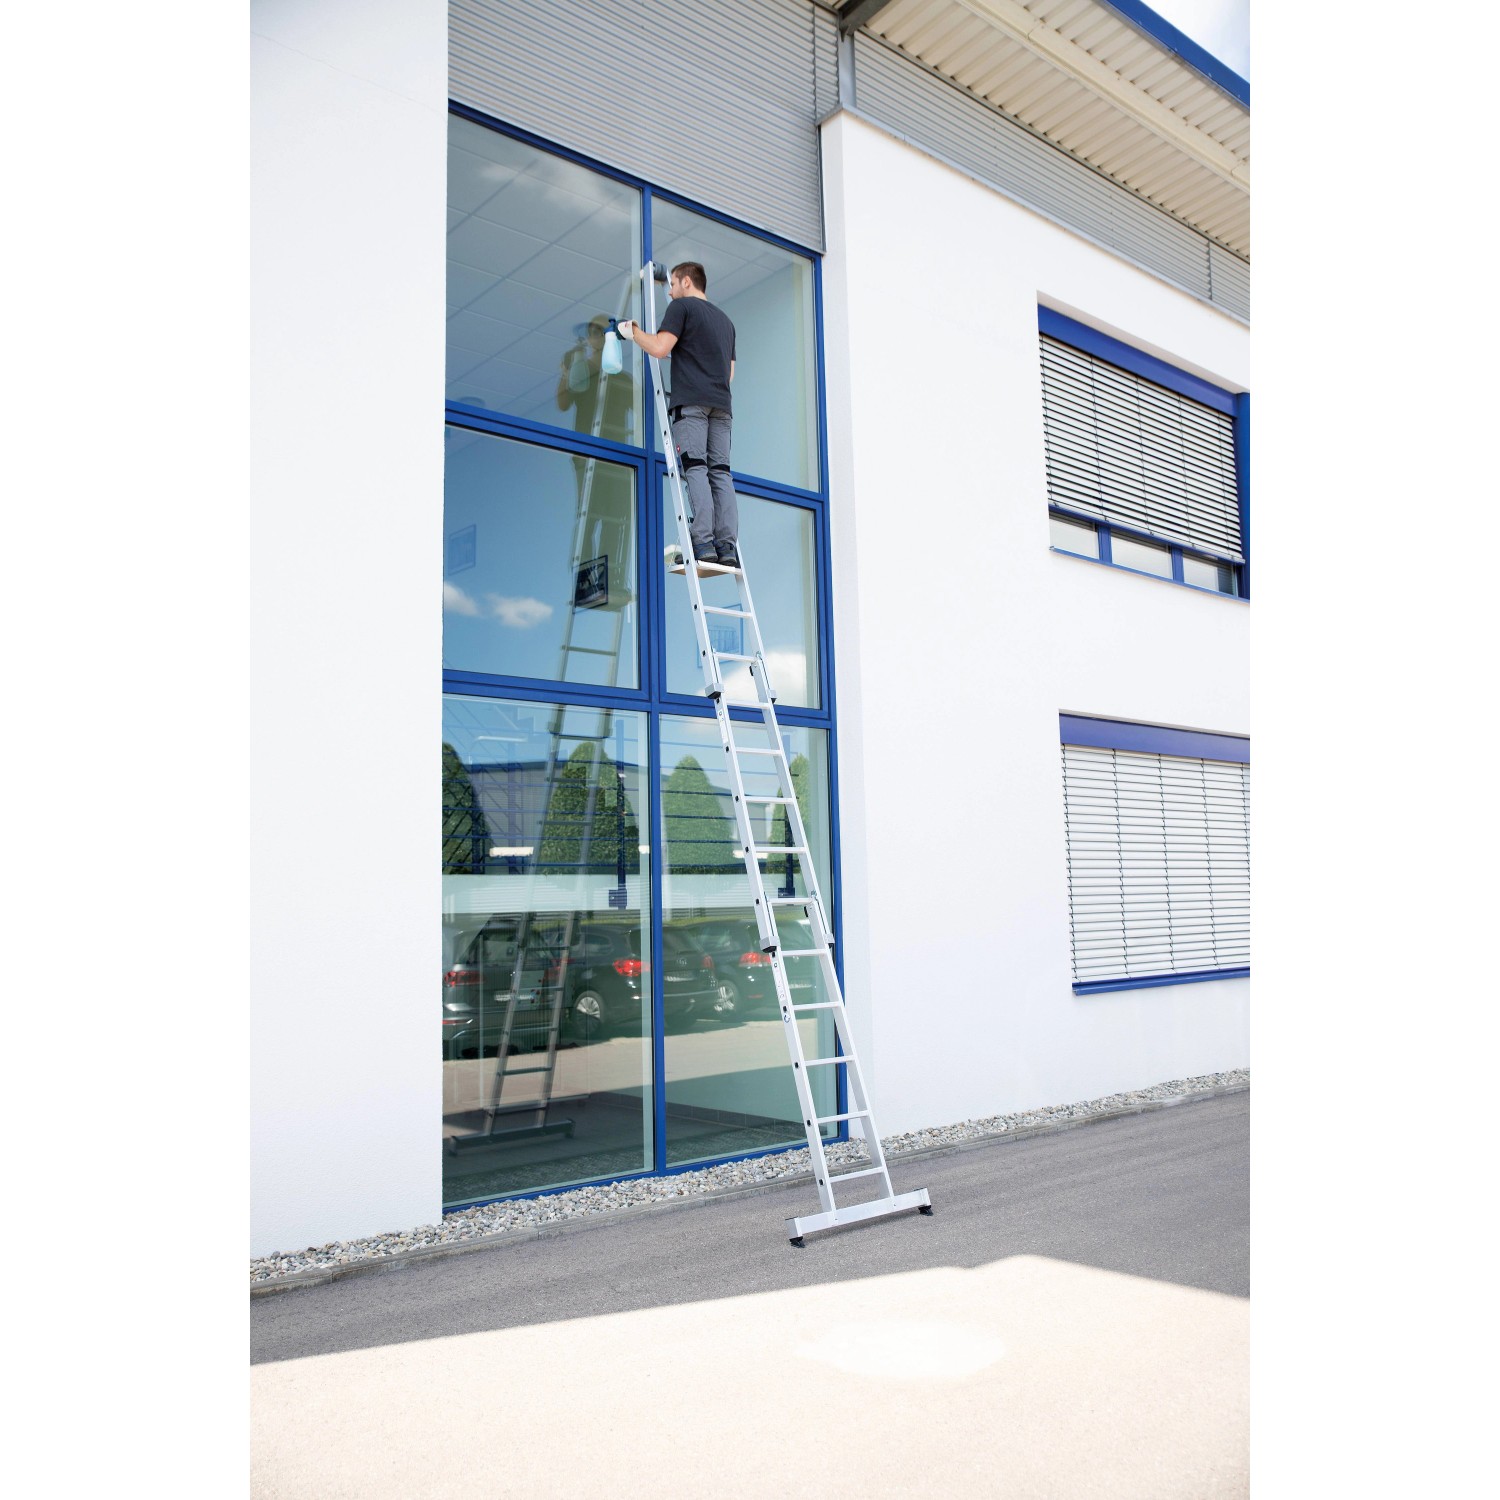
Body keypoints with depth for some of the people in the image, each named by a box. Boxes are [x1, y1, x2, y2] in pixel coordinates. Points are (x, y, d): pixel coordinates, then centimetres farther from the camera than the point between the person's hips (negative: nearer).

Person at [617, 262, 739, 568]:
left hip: (691, 401, -6)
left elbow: (660, 348, -6)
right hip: (721, 404, 6)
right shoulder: (725, 319, 28)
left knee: (695, 468, -12)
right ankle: (727, 545, -11)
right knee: (720, 472, -1)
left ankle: (703, 543, -22)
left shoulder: (681, 306, 6)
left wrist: (633, 330, 10)